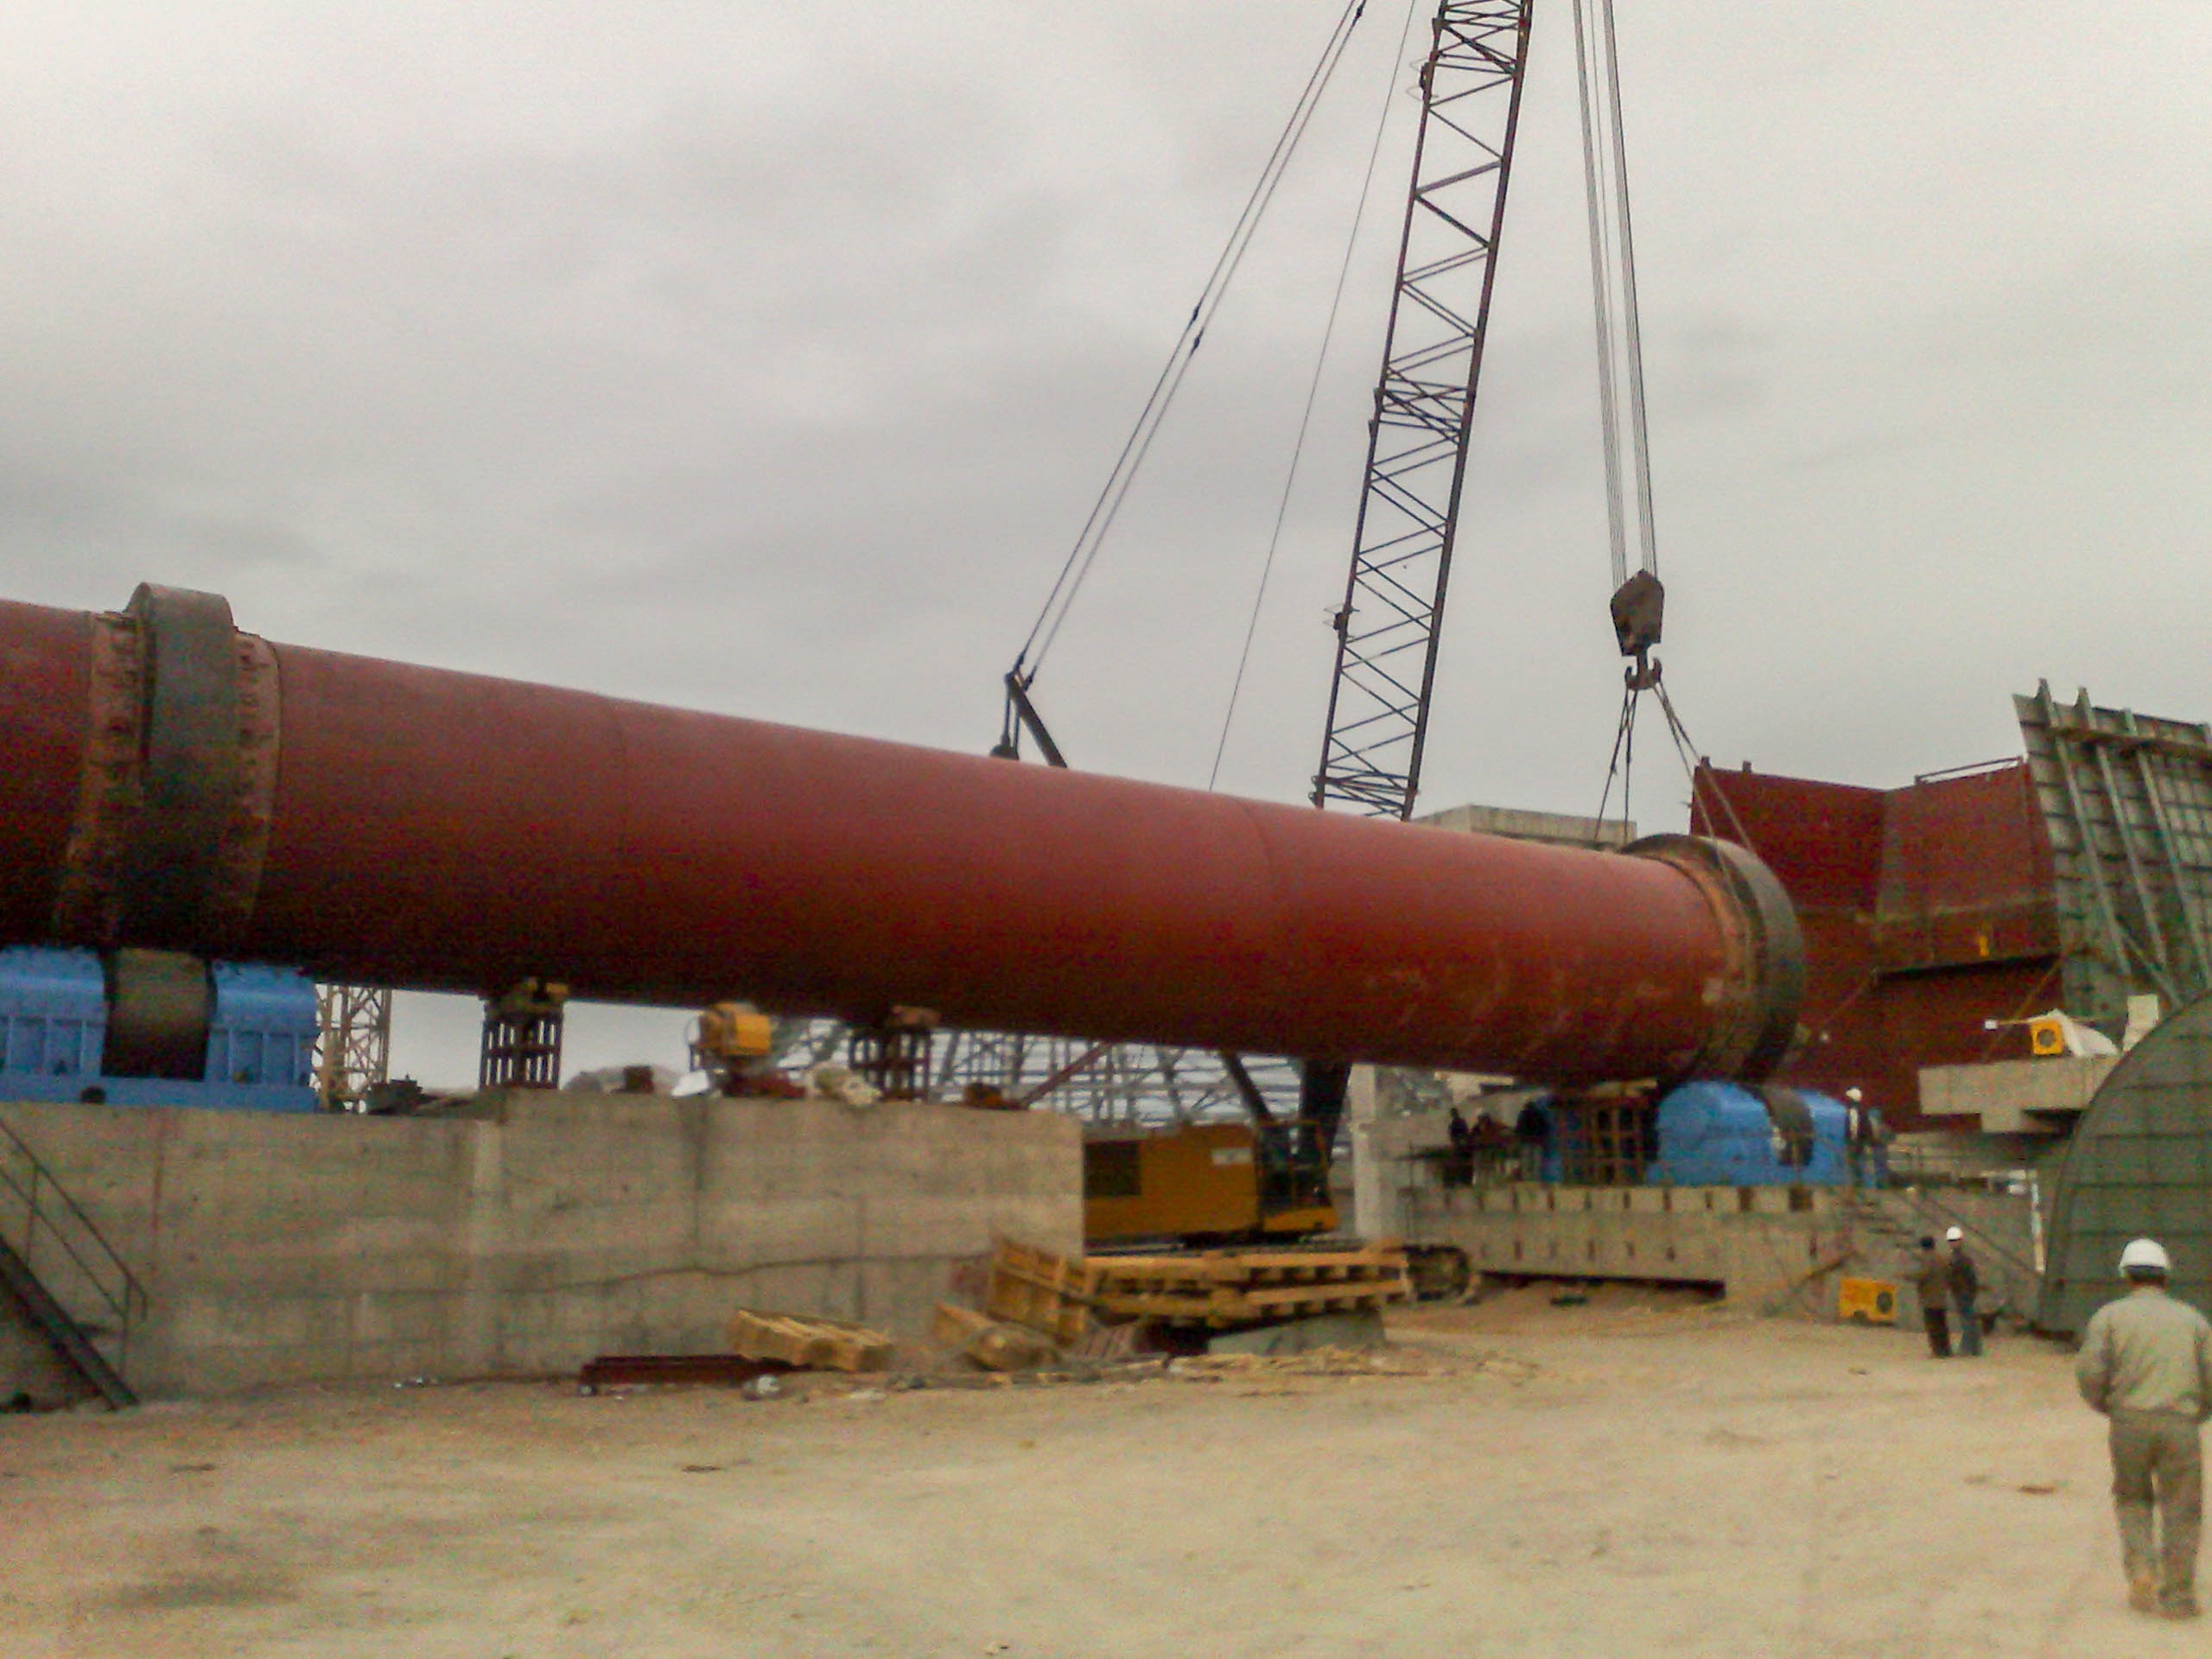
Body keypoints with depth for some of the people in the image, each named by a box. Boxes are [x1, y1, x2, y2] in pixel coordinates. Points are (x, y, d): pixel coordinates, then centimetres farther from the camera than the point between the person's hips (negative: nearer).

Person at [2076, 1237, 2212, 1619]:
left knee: (2132, 1498, 19)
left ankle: (2141, 1570, 2)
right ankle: (2177, 1596, 8)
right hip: (2180, 1424, 0)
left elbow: (2089, 1371, -5)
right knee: (2181, 1509, 9)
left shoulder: (2110, 1316, 6)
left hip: (2130, 1420, 0)